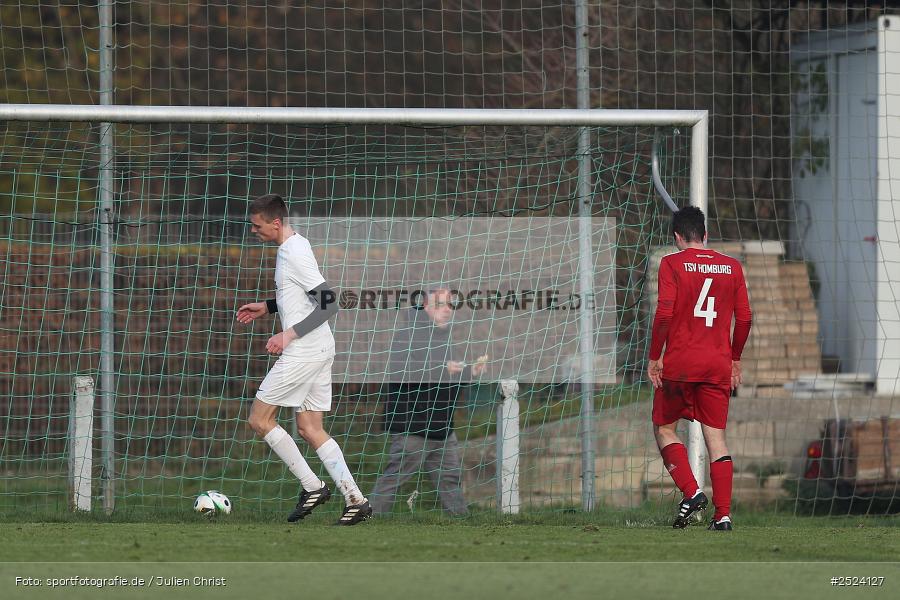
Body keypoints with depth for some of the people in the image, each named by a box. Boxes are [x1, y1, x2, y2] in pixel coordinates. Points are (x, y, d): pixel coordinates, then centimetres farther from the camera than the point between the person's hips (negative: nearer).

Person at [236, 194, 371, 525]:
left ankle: (311, 486, -1)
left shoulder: (294, 254, -18)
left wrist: (290, 334, -24)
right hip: (321, 349, 10)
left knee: (259, 419, -1)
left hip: (302, 350, -10)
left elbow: (328, 302, -22)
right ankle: (355, 500, 1)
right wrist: (266, 307, 24)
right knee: (309, 429, 9)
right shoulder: (295, 245, 13)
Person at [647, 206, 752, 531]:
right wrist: (735, 359, 19)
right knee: (716, 436, 5)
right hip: (718, 365, 3)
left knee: (663, 428, 13)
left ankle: (691, 492, -5)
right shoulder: (731, 267, 7)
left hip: (679, 363, -3)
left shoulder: (672, 264, -4)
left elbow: (664, 313, -12)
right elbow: (744, 317, 7)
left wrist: (654, 358, -4)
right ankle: (723, 514, -2)